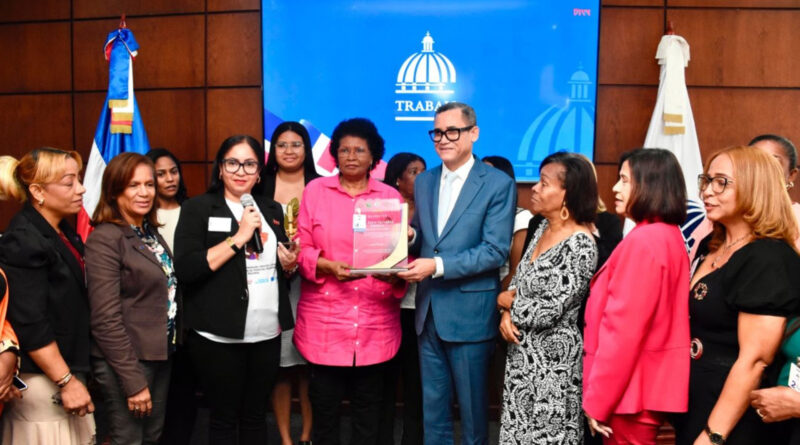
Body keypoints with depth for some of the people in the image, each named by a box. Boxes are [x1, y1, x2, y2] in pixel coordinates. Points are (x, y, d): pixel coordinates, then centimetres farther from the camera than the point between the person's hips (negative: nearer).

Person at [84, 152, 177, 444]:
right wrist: (133, 381, -20)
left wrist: (170, 348, 7)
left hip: (160, 354, 8)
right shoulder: (105, 238, -16)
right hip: (127, 361, -7)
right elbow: (106, 319, -20)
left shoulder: (151, 233, 8)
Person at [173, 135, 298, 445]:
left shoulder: (272, 210, 12)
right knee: (224, 418, 8)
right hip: (219, 336, -5)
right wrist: (238, 237, -18)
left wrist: (290, 265, 0)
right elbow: (185, 269, -16)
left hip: (267, 334, 5)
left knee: (256, 414, 15)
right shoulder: (197, 208, -4)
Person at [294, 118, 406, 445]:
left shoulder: (390, 196, 7)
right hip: (325, 319, -1)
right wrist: (328, 266, -17)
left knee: (368, 408, 9)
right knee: (324, 405, 5)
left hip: (375, 322, 1)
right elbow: (302, 249, 2)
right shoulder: (315, 190, 5)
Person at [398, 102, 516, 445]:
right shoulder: (423, 181, 10)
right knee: (432, 403, 17)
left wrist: (438, 265, -23)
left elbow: (495, 251, -16)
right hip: (429, 310, 5)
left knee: (472, 404, 11)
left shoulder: (498, 184, -9)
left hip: (470, 311, -5)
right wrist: (408, 236, -8)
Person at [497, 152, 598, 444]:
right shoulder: (543, 228, 5)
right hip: (522, 352, 8)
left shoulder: (580, 245, -21)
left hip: (552, 359, -8)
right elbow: (519, 284, 12)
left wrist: (505, 301, -6)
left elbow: (547, 312, -23)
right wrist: (508, 314, -8)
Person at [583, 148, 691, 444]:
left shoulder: (642, 242, -19)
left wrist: (597, 400, -14)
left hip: (630, 390, -9)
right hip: (651, 384, 9)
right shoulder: (670, 236, 10)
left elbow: (623, 328, -22)